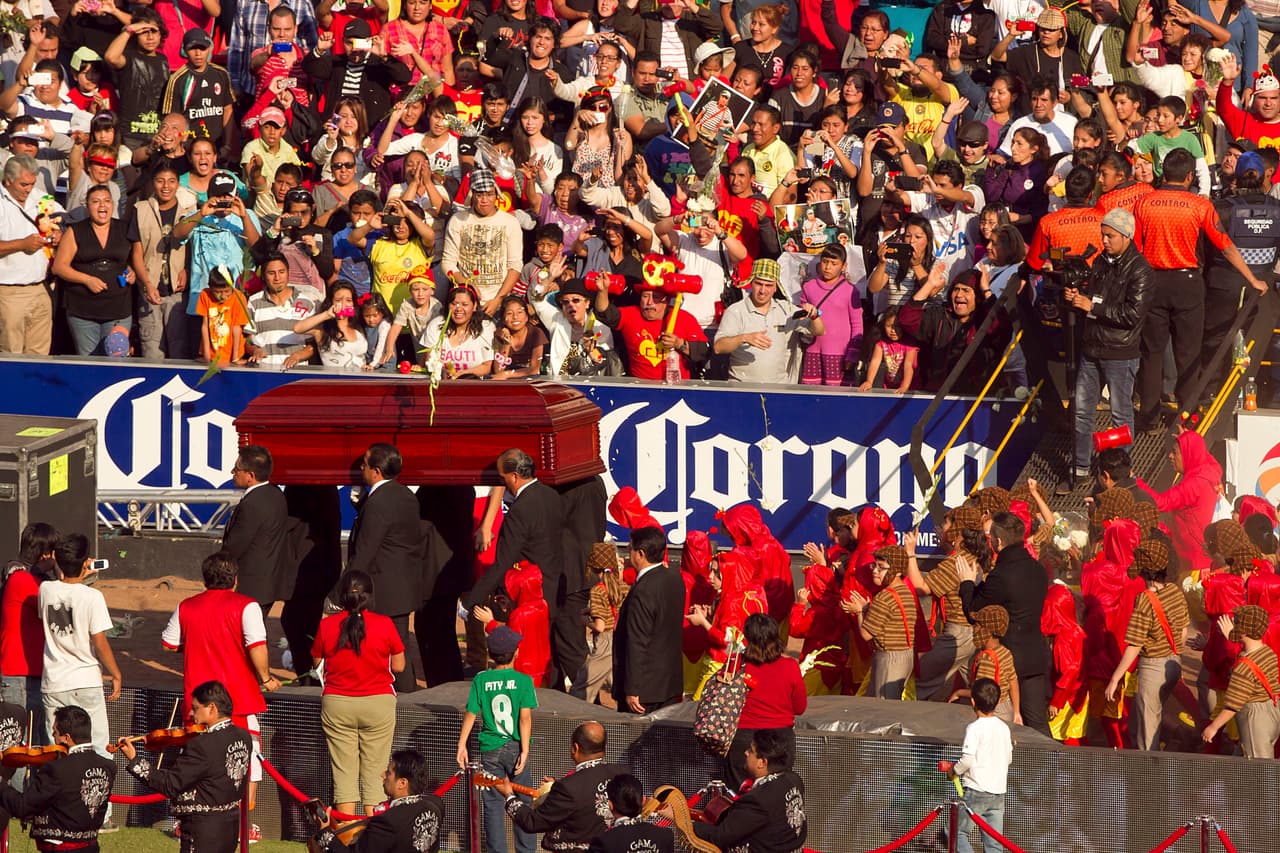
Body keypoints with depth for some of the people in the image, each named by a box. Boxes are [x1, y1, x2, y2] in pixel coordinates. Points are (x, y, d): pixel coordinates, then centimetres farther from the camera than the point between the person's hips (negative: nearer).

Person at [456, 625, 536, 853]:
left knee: (493, 804, 5)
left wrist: (462, 746, 5)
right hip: (515, 747, -1)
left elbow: (470, 715, -2)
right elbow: (525, 717, -12)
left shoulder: (481, 680, -3)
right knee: (523, 803, 9)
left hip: (490, 749, 1)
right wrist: (524, 751, -11)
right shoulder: (523, 680, -7)